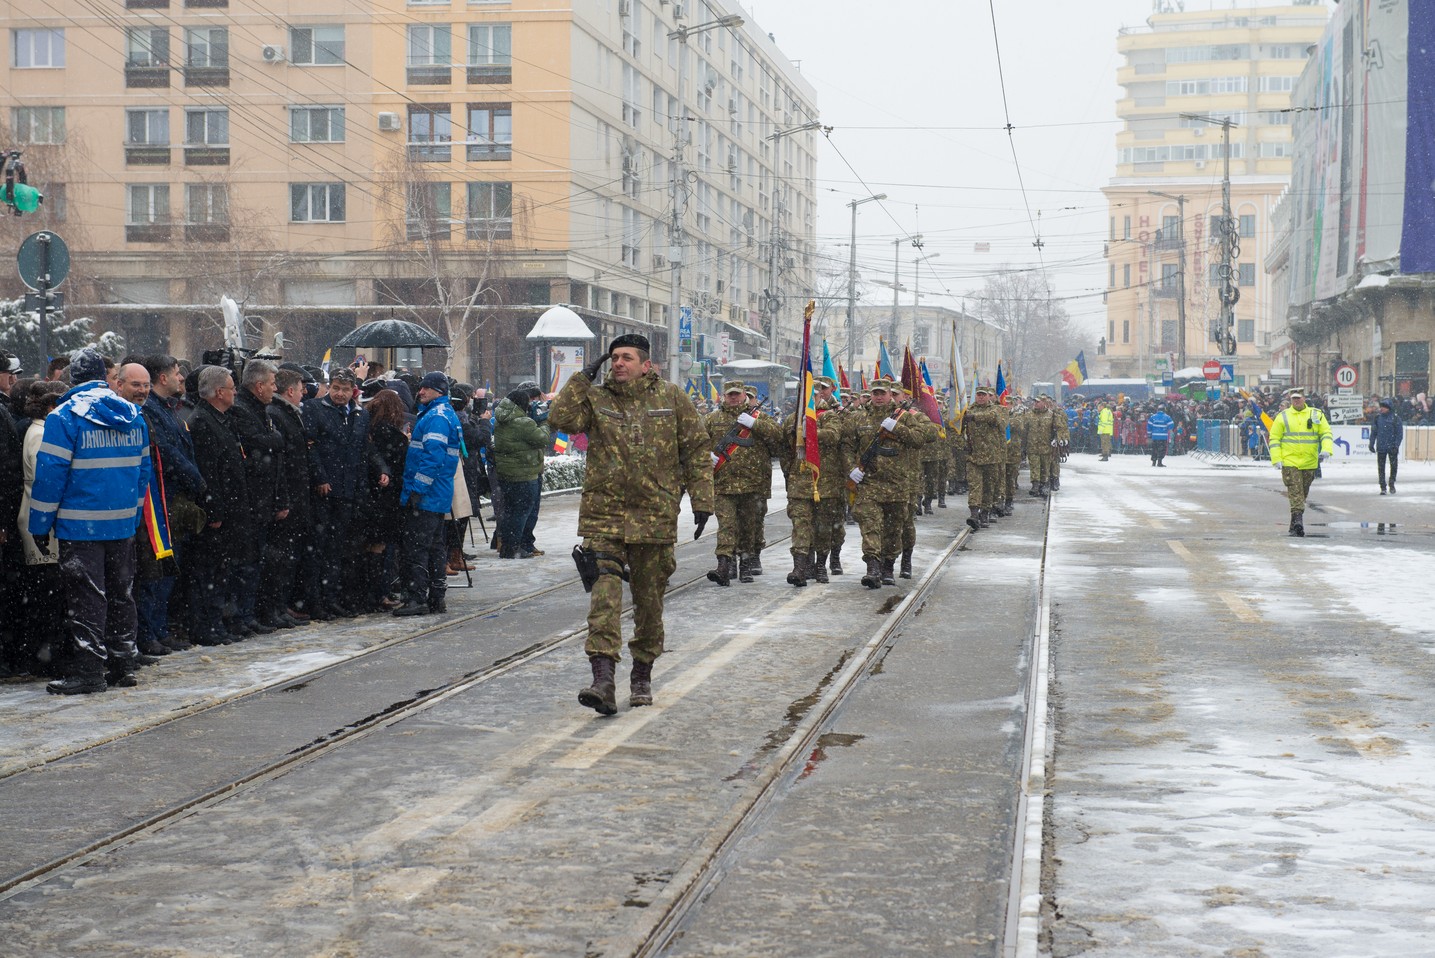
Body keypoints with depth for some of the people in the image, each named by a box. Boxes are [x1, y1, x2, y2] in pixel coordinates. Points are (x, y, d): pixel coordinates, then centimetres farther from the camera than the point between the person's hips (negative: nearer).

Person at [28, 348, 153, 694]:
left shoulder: (65, 416, -10)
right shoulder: (133, 415, 8)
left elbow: (50, 473, -11)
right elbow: (143, 469, 13)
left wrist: (40, 524, -5)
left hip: (80, 525, -5)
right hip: (124, 523, 6)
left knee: (86, 598, -2)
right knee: (121, 594, 14)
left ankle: (88, 669, -2)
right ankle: (124, 663, 19)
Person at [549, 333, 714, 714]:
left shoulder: (671, 398, 4)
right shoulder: (595, 398, 4)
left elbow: (697, 450, 7)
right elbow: (560, 419, -13)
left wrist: (701, 501, 1)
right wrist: (584, 377, -10)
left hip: (655, 516, 1)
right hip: (604, 515, -1)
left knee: (650, 600, 11)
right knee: (604, 595, -15)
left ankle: (642, 676, 27)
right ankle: (603, 679, -21)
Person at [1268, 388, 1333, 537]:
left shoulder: (1316, 415, 8)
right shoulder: (1282, 417, 4)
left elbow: (1326, 433, 8)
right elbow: (1274, 438, 5)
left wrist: (1326, 449, -11)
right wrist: (1276, 459, -5)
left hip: (1309, 463, 2)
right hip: (1289, 462, -2)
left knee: (1303, 493, 10)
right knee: (1295, 492, -14)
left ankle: (1295, 524, 21)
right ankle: (1297, 520, -21)